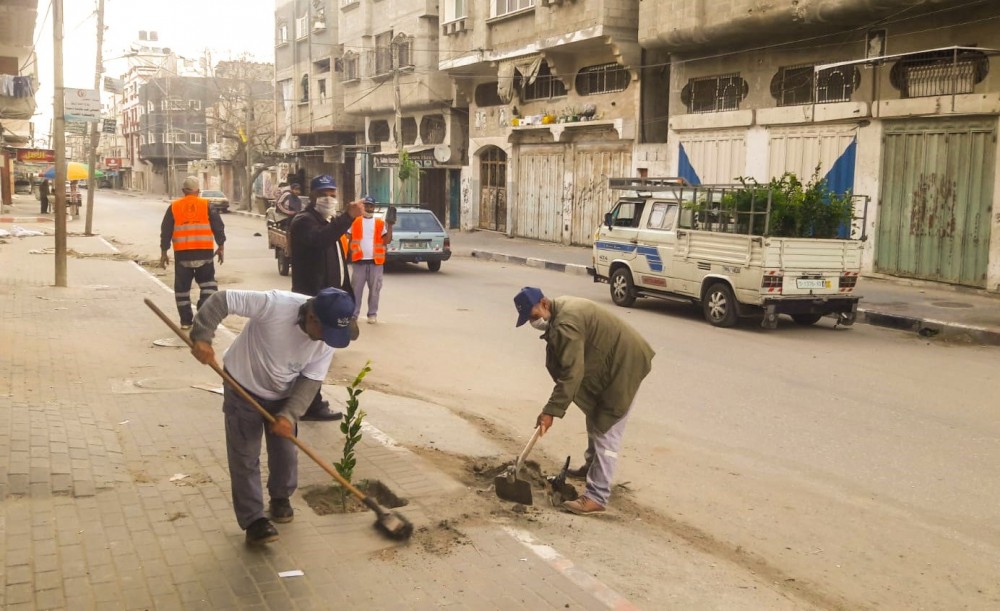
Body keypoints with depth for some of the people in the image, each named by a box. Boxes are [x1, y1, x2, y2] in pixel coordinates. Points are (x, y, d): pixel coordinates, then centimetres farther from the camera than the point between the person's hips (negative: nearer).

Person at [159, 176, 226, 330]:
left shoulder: (174, 207, 6)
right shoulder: (206, 205, 3)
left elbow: (166, 231, 5)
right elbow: (218, 226, 1)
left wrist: (164, 252, 11)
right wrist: (221, 246, 10)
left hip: (182, 253, 1)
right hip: (204, 251, -1)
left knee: (182, 287, 10)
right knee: (207, 283, 12)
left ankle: (185, 320, 11)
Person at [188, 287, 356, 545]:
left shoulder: (327, 340, -20)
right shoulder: (274, 304, -36)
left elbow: (310, 381, -15)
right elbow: (221, 300, -31)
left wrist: (289, 415, -27)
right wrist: (202, 338, -40)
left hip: (282, 395, 4)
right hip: (243, 389, -4)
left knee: (285, 452, 11)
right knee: (245, 458, -2)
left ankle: (280, 499, 37)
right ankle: (254, 520, 8)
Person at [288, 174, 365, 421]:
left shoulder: (330, 222, 18)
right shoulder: (304, 221, -12)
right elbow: (319, 240, -36)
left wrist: (346, 297, 20)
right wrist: (348, 217, -46)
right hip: (312, 297, -10)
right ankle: (312, 406, -2)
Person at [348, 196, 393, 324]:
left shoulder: (380, 223, 7)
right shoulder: (355, 222, 6)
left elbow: (387, 240, 0)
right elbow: (350, 240, 8)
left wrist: (390, 225, -8)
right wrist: (349, 255, -3)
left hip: (375, 261, 1)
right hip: (359, 260, 0)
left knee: (374, 289, 4)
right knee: (356, 288, 2)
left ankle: (372, 314, 12)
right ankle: (353, 313, 8)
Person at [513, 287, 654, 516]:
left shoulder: (566, 323, -28)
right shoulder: (561, 309, 5)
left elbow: (571, 373, -31)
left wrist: (551, 411, -28)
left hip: (624, 365, -11)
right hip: (611, 361, 11)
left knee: (606, 431, -12)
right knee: (595, 417, 26)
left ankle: (597, 497, -11)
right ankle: (591, 466, 46)